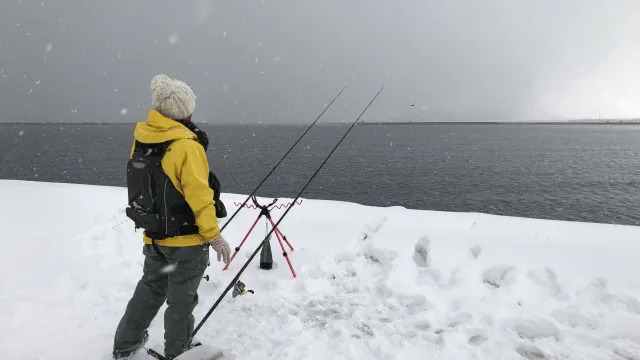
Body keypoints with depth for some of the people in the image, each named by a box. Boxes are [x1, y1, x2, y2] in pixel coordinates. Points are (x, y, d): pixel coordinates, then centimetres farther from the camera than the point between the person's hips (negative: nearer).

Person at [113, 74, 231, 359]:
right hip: (186, 240, -7)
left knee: (151, 288, 26)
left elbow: (145, 182, 11)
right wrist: (214, 236, -14)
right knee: (181, 299, 11)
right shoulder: (187, 145, -23)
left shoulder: (140, 137, -1)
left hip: (153, 237, 7)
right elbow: (199, 196, -22)